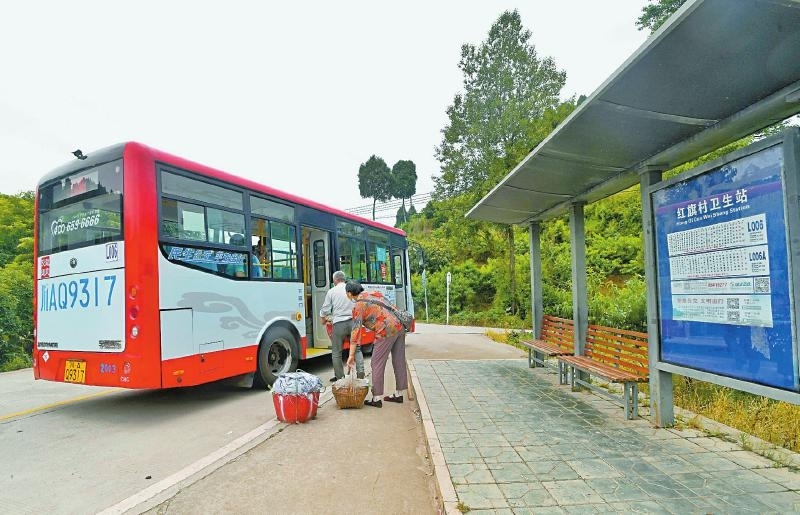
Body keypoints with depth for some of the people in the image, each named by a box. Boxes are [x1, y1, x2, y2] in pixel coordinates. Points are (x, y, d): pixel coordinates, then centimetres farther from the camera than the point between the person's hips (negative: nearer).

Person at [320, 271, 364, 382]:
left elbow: (325, 309, 5)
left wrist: (324, 320, 24)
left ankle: (339, 377, 14)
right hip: (353, 321, 3)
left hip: (339, 323, -3)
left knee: (336, 352, 9)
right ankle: (360, 372, 3)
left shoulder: (331, 291, 2)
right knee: (356, 349, 14)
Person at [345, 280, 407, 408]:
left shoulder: (359, 305, -4)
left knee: (377, 364, 2)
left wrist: (351, 355, -7)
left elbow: (356, 330, -8)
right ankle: (398, 394, 25)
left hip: (386, 331, -8)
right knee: (399, 361, 14)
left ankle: (376, 399, 6)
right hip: (399, 326, 8)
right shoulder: (374, 293, 18)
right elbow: (391, 307, 19)